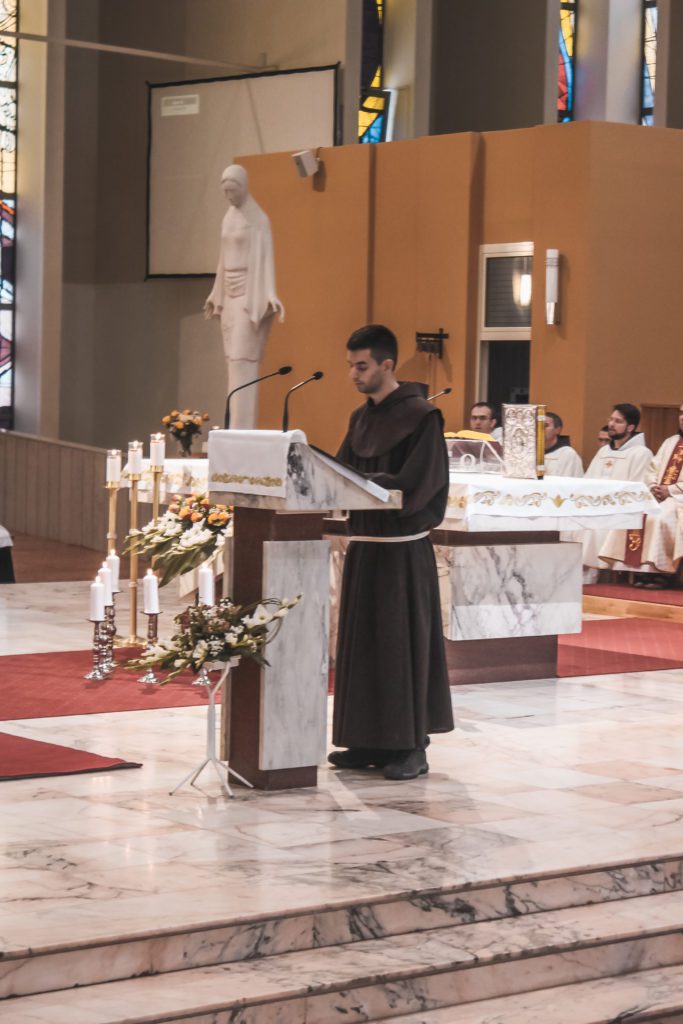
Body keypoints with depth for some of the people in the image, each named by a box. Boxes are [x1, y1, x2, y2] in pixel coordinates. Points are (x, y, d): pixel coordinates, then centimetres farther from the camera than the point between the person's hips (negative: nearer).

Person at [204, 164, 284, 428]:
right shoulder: (229, 217, 13)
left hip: (249, 295, -8)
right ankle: (237, 427, 12)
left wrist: (270, 295, -29)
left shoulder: (258, 219, -11)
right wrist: (216, 296, 23)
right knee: (233, 363, 8)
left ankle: (243, 430, -14)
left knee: (243, 363, -12)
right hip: (229, 295, 8)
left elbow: (265, 258, -18)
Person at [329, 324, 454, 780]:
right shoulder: (361, 419, 13)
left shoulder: (421, 415, -10)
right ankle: (371, 742, 17)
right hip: (363, 547, 7)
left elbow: (413, 483, -18)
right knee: (361, 644, 9)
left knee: (403, 645, -3)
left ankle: (411, 747, 4)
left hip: (403, 552, -7)